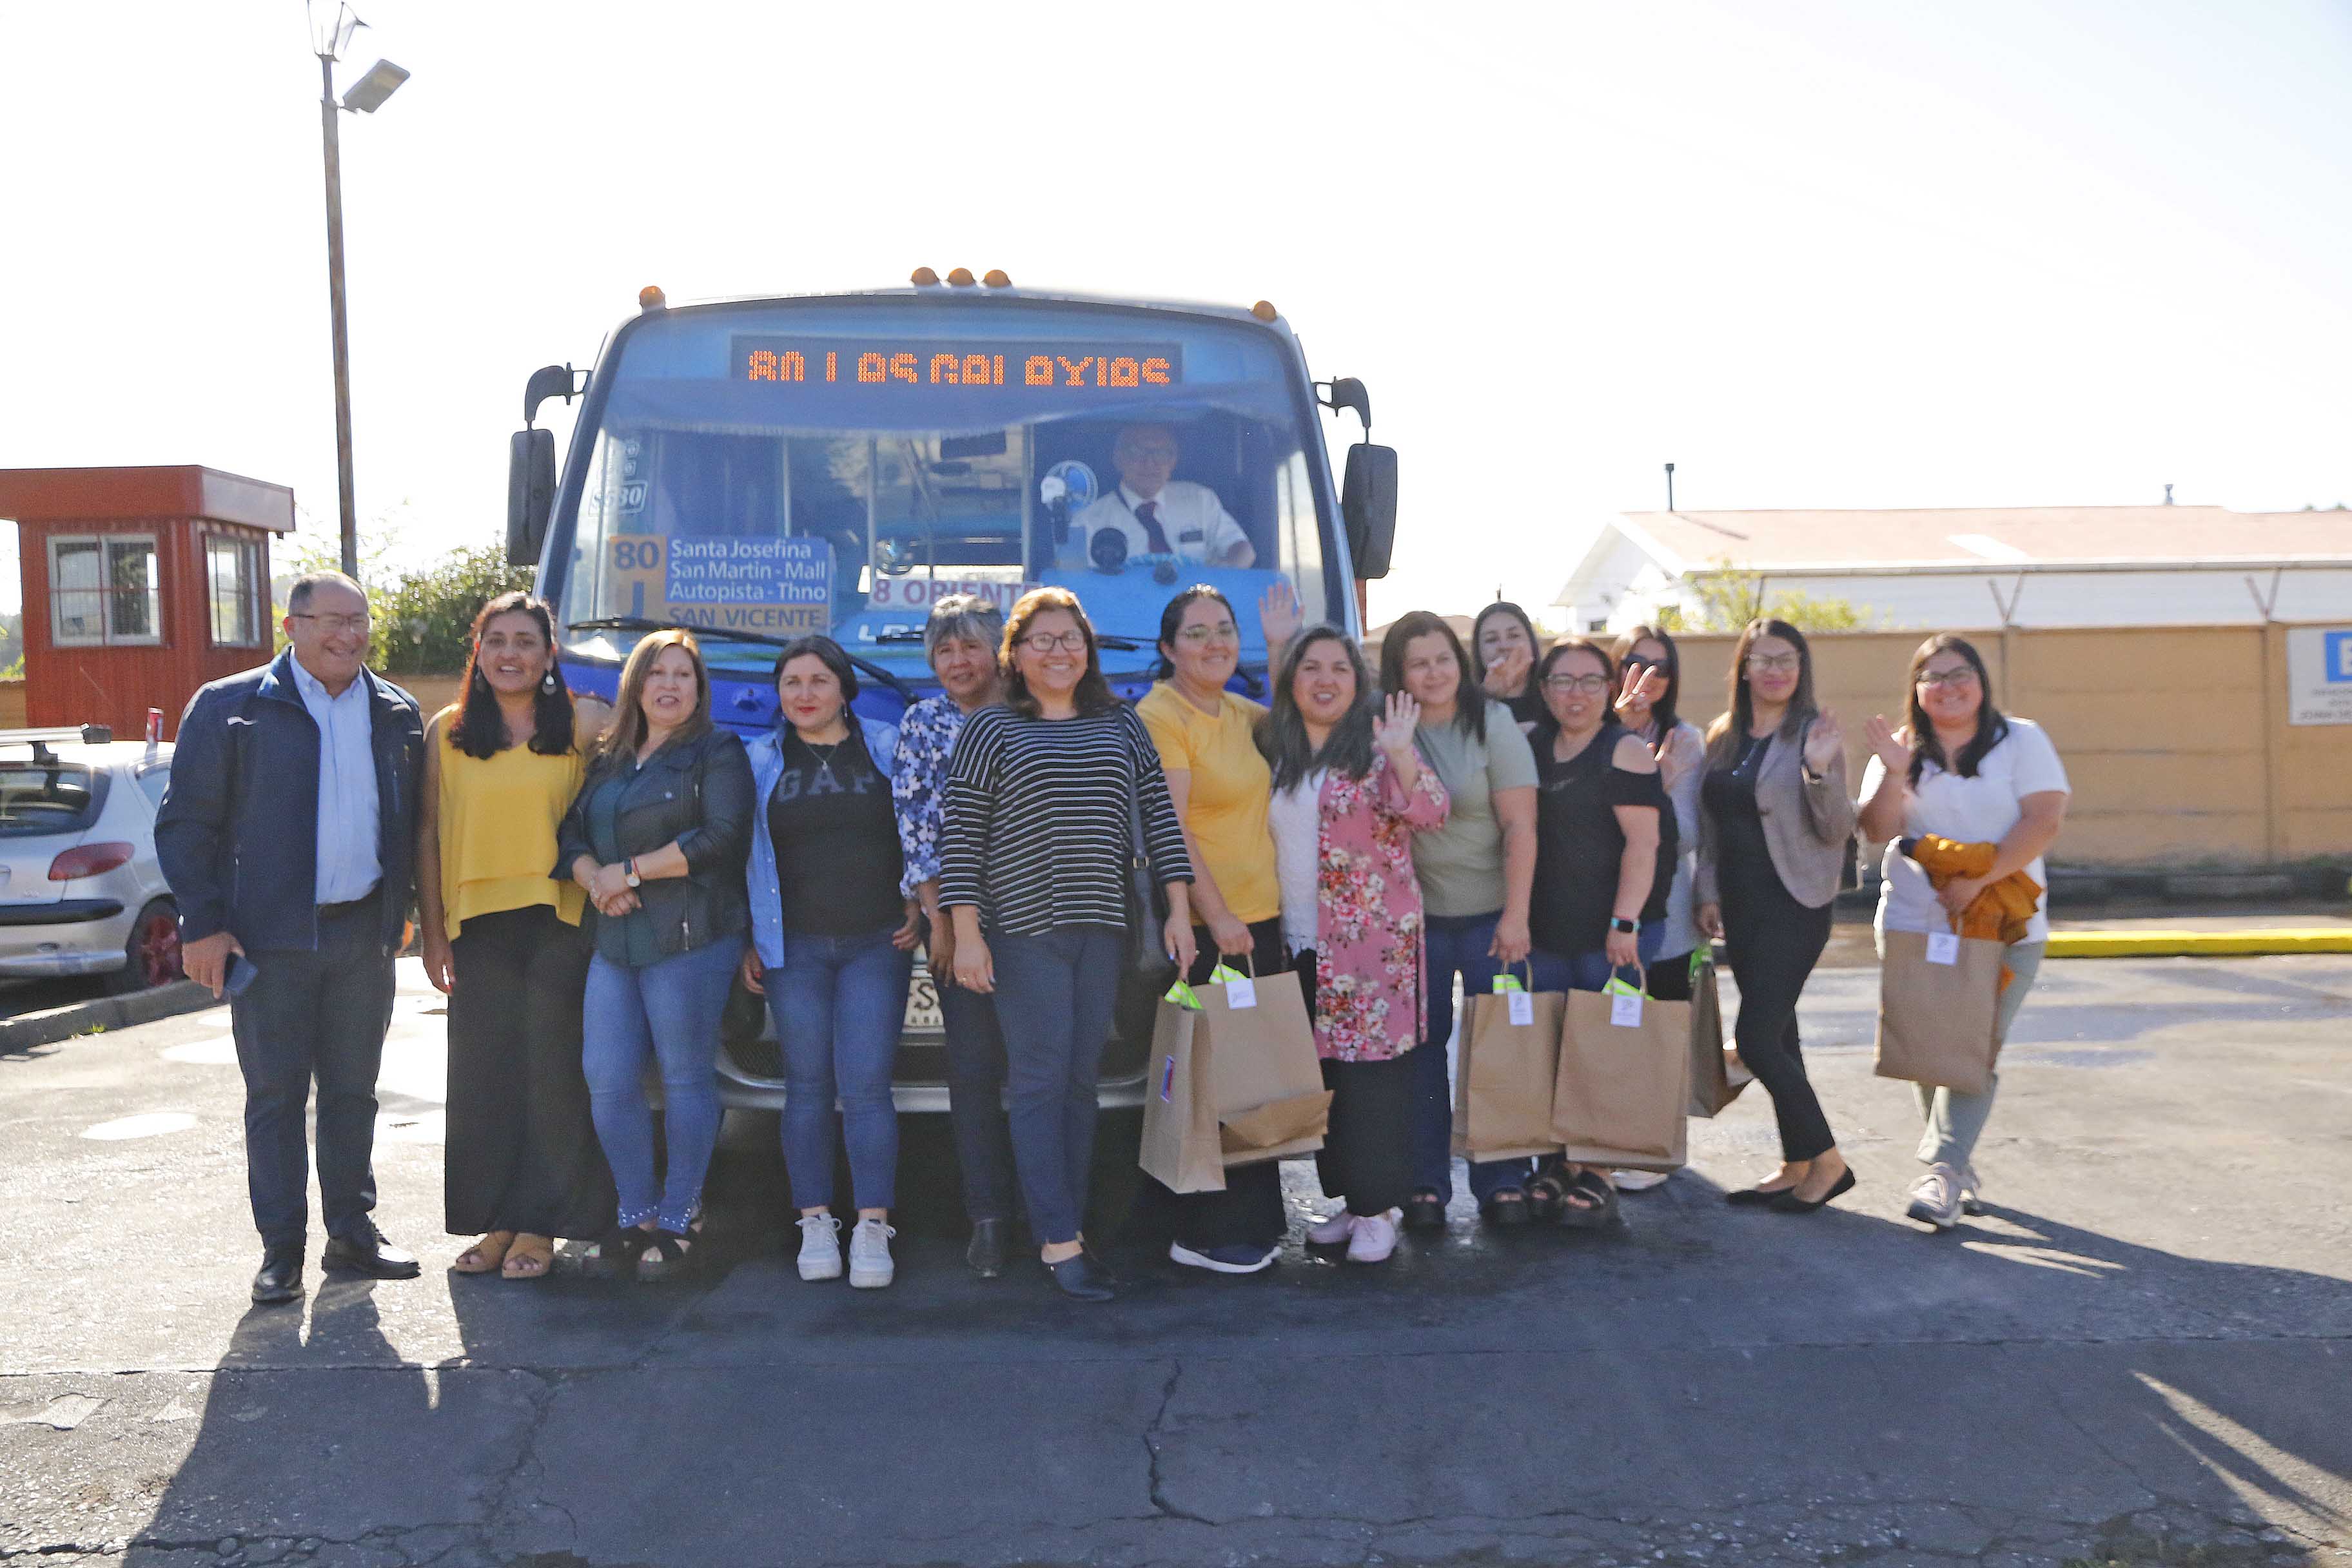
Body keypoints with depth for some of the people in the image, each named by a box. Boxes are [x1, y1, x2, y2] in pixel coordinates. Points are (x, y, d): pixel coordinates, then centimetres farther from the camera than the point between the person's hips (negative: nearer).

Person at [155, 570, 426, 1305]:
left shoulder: (397, 714, 10)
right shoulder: (228, 707, -1)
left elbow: (411, 822, 15)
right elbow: (185, 823, -3)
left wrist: (407, 910, 6)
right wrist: (202, 925, -9)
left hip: (364, 933, 3)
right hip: (271, 939, -3)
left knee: (353, 1091, 11)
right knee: (275, 1094, 3)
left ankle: (352, 1230, 22)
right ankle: (282, 1250, 11)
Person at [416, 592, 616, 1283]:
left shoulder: (583, 725, 3)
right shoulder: (447, 732, 8)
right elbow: (427, 835, 8)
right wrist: (432, 932, 4)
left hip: (558, 920, -2)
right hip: (477, 924, 2)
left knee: (551, 1069, 0)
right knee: (481, 1074, 4)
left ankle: (540, 1225, 9)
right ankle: (494, 1222, 15)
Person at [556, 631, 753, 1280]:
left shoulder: (717, 753, 0)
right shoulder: (607, 761, 19)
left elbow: (722, 838, -12)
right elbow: (571, 836, 18)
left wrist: (630, 870, -10)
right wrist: (595, 880, -5)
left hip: (691, 940, -6)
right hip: (614, 944, 6)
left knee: (685, 1080, 0)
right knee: (607, 1082, 3)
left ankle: (678, 1221, 12)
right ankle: (636, 1217, 17)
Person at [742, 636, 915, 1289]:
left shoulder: (887, 747, 7)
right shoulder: (761, 761, 10)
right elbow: (745, 854, 11)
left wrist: (917, 906, 1)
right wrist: (747, 941, 5)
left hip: (877, 943, -1)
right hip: (794, 947, 2)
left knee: (865, 1085, -8)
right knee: (807, 1086, 3)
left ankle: (873, 1228, -4)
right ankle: (816, 1223, 11)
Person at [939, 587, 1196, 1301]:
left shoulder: (1122, 724, 12)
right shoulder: (990, 729, 1)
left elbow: (1159, 815, 11)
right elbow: (960, 838, -2)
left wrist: (1178, 910, 4)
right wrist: (966, 933, -8)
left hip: (1103, 925, 4)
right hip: (1024, 927, -4)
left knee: (1082, 1078, 7)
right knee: (1040, 1081, -6)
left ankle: (1064, 1221, 15)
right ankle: (1058, 1243, -5)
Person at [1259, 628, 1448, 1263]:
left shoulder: (1376, 746, -4)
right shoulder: (1273, 750, 12)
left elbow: (1430, 812, -18)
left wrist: (1401, 756, -33)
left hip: (1372, 938, -5)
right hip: (1300, 944, 5)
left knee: (1371, 1068, -5)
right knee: (1322, 1074, 9)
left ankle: (1378, 1209, 5)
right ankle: (1349, 1198, 21)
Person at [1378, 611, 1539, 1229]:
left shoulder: (1492, 725, -5)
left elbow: (1521, 827, -9)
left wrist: (1515, 916, -14)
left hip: (1489, 915, -2)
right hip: (1415, 916, 2)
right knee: (1421, 1047, 6)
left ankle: (1502, 1183, 15)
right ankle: (1425, 1184, 16)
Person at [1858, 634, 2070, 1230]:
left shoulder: (2021, 741, 3)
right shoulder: (1903, 750, 10)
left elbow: (2044, 822, -9)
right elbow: (1878, 830, 0)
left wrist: (1979, 881, -18)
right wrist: (1895, 774, -16)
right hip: (1914, 923, 3)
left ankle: (1943, 1171, -14)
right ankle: (1960, 1168, 19)